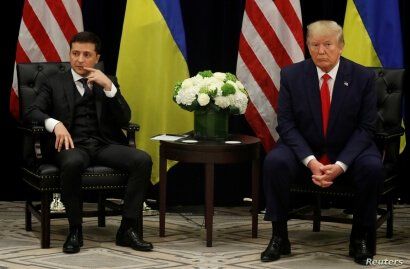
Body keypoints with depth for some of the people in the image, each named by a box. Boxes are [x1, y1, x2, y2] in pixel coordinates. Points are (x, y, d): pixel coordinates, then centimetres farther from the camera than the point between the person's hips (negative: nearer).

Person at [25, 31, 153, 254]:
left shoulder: (108, 82, 20)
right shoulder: (55, 83, 16)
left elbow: (124, 120, 7)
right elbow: (32, 112, 3)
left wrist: (108, 87, -7)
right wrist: (55, 123, -19)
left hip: (105, 144, 2)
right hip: (73, 145, -2)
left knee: (143, 160, -27)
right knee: (72, 163, -39)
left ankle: (127, 229, -20)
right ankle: (75, 230, -22)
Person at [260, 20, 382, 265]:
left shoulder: (363, 77, -7)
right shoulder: (291, 75, -5)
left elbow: (365, 128, -8)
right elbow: (286, 124, -7)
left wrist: (340, 165, -23)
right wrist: (310, 161, -23)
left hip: (348, 153, 0)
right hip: (304, 151, 1)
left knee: (372, 167, -31)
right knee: (274, 162, -29)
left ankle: (360, 238, -10)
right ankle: (279, 237, -14)